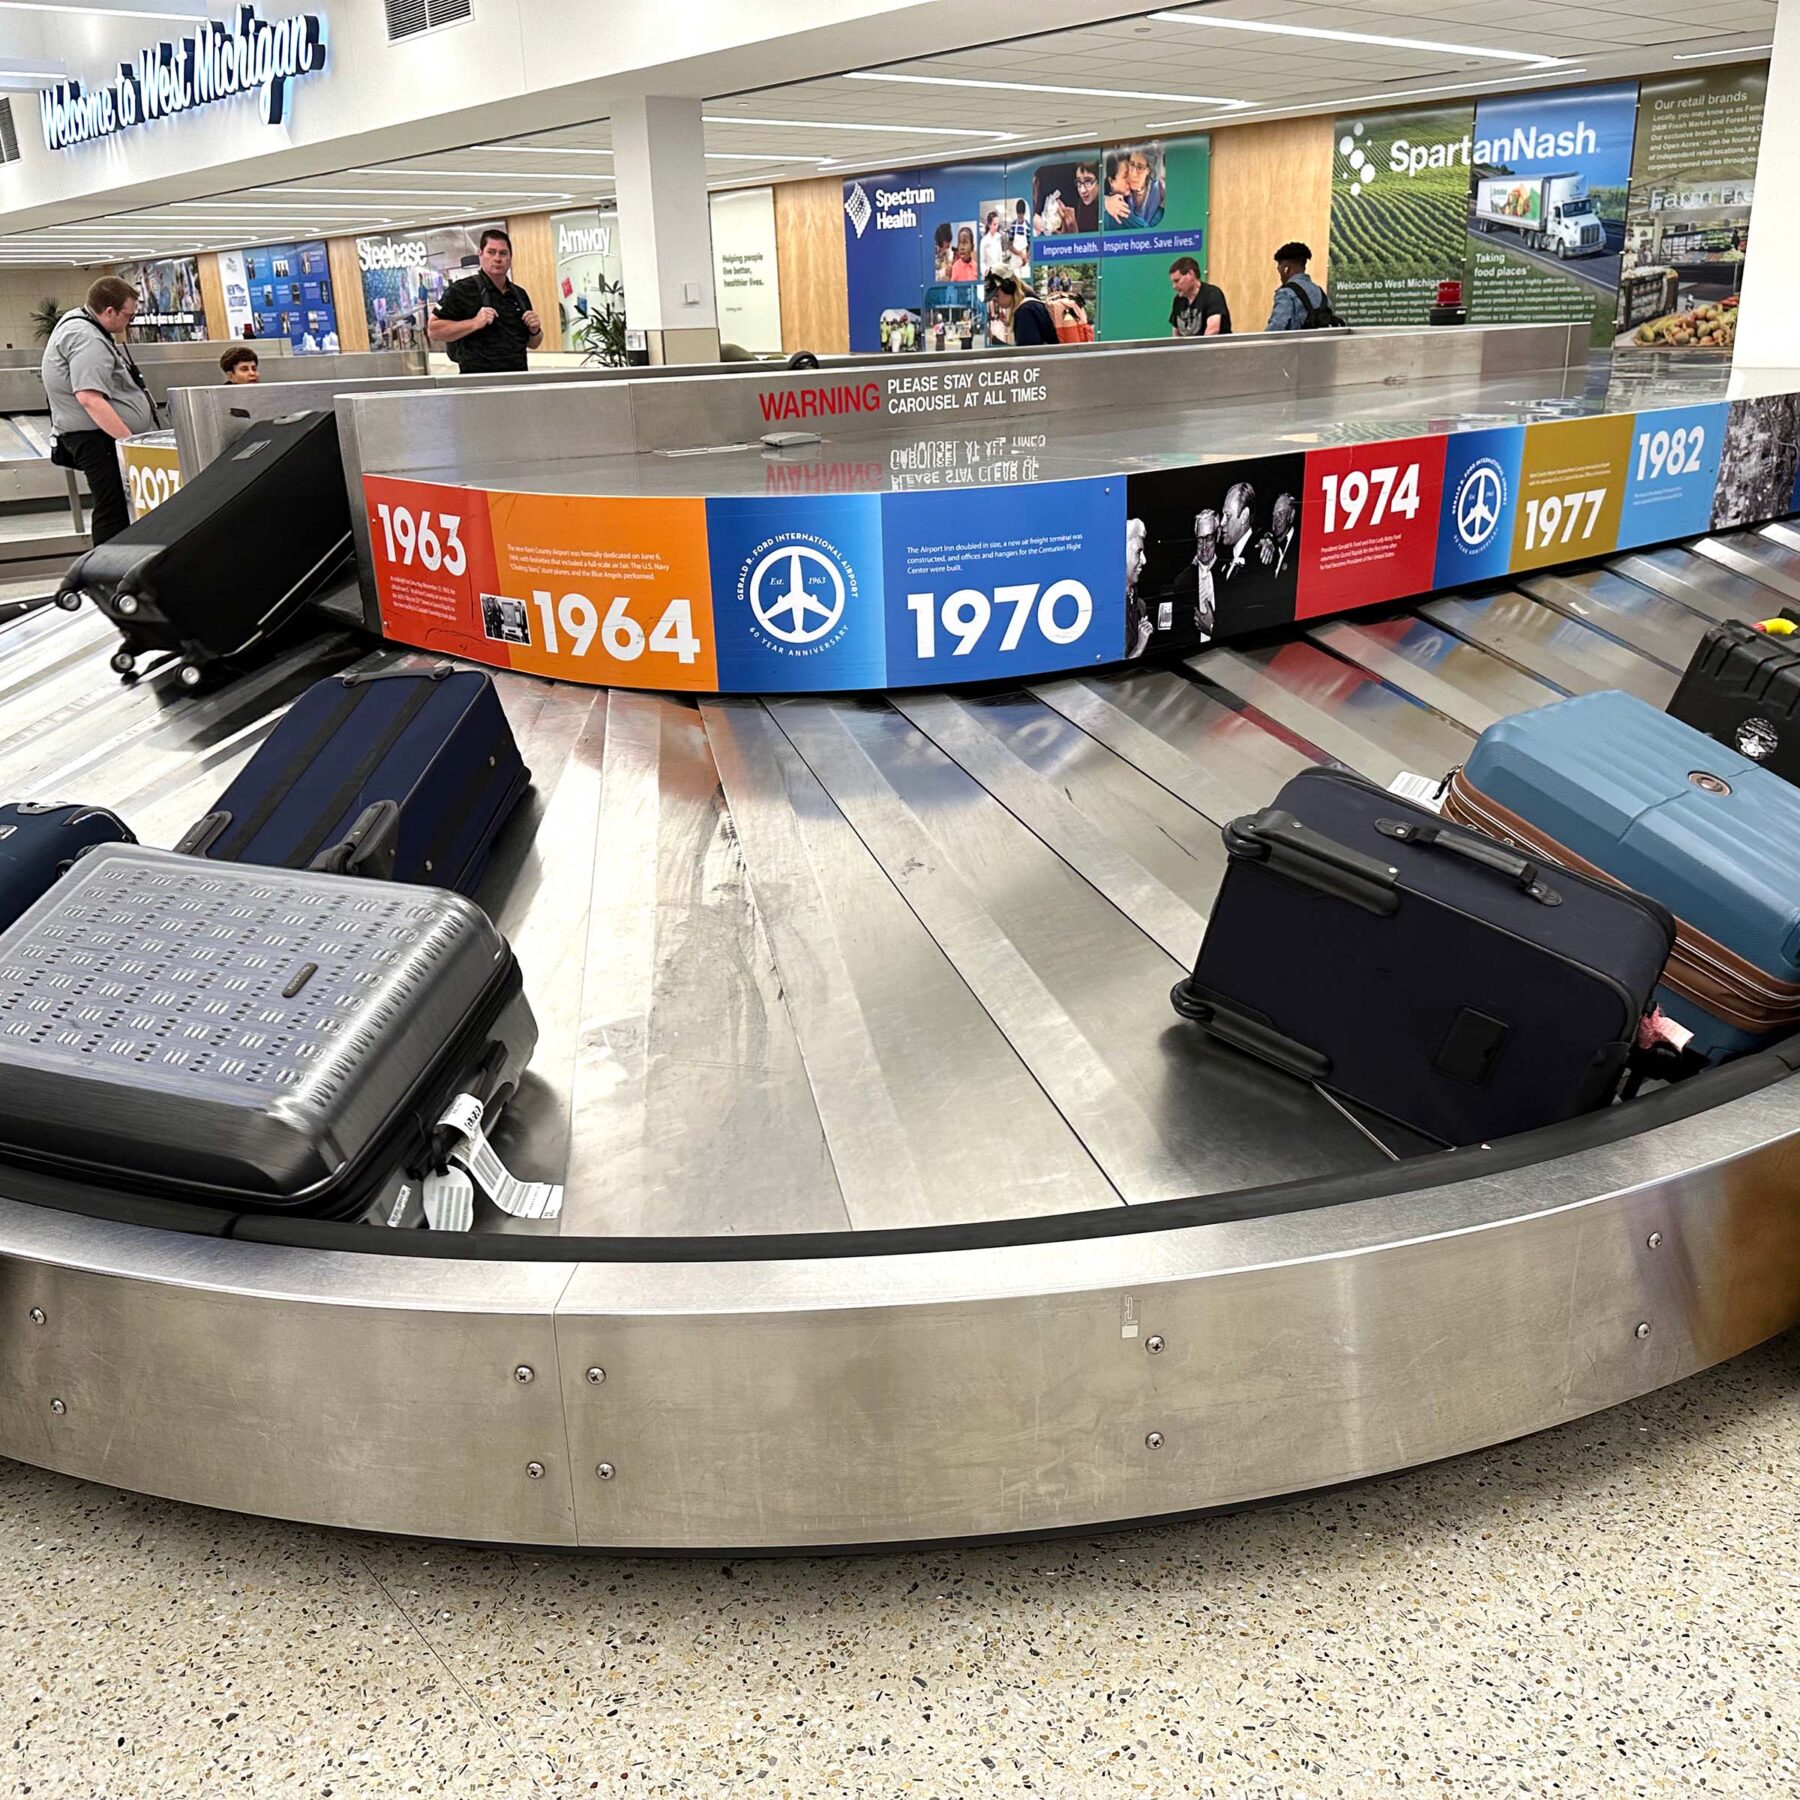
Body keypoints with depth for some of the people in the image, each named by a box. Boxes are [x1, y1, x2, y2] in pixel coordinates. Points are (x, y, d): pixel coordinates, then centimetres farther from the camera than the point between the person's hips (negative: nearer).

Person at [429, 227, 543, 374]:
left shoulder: (520, 295, 16)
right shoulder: (462, 290, -1)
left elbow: (533, 344, 24)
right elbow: (432, 330, -8)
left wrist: (535, 331, 2)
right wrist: (474, 323, -17)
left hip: (517, 378, 5)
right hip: (478, 381, -5)